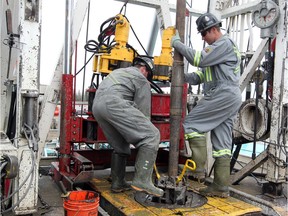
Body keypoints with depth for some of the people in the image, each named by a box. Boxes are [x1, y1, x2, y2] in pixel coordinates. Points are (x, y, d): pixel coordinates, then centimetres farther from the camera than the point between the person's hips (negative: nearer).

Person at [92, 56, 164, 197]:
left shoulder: (118, 72, 39)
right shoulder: (142, 80, 14)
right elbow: (143, 111, 8)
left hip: (96, 106, 9)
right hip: (114, 103, -9)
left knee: (120, 146, 21)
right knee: (152, 135, -8)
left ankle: (117, 183, 24)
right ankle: (142, 180, -16)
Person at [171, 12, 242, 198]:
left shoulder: (225, 43, -4)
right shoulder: (218, 48, 27)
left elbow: (200, 59, -16)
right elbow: (202, 75, 21)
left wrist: (178, 44, -7)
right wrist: (182, 77, 7)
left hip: (223, 94, -10)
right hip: (231, 98, 10)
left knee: (192, 123, -8)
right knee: (222, 144, 6)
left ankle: (199, 169, -8)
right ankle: (221, 187, 9)